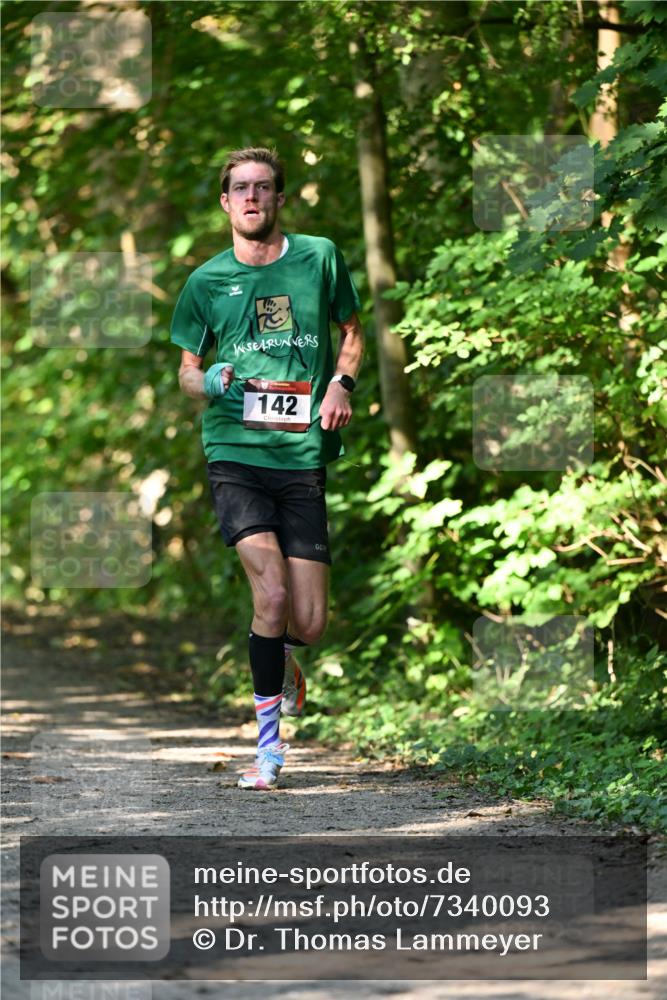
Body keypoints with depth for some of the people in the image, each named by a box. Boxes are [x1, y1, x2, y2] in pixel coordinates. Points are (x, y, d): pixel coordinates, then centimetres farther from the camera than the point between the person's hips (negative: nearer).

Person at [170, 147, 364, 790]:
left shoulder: (318, 258, 7)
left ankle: (279, 660, 35)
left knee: (308, 624, -3)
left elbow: (351, 331, 21)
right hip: (234, 453, -1)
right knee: (272, 594, -20)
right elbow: (186, 370, 14)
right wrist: (207, 383, -9)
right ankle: (268, 745, -8)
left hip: (303, 455, 1)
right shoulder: (207, 281, 6)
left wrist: (341, 384, 1)